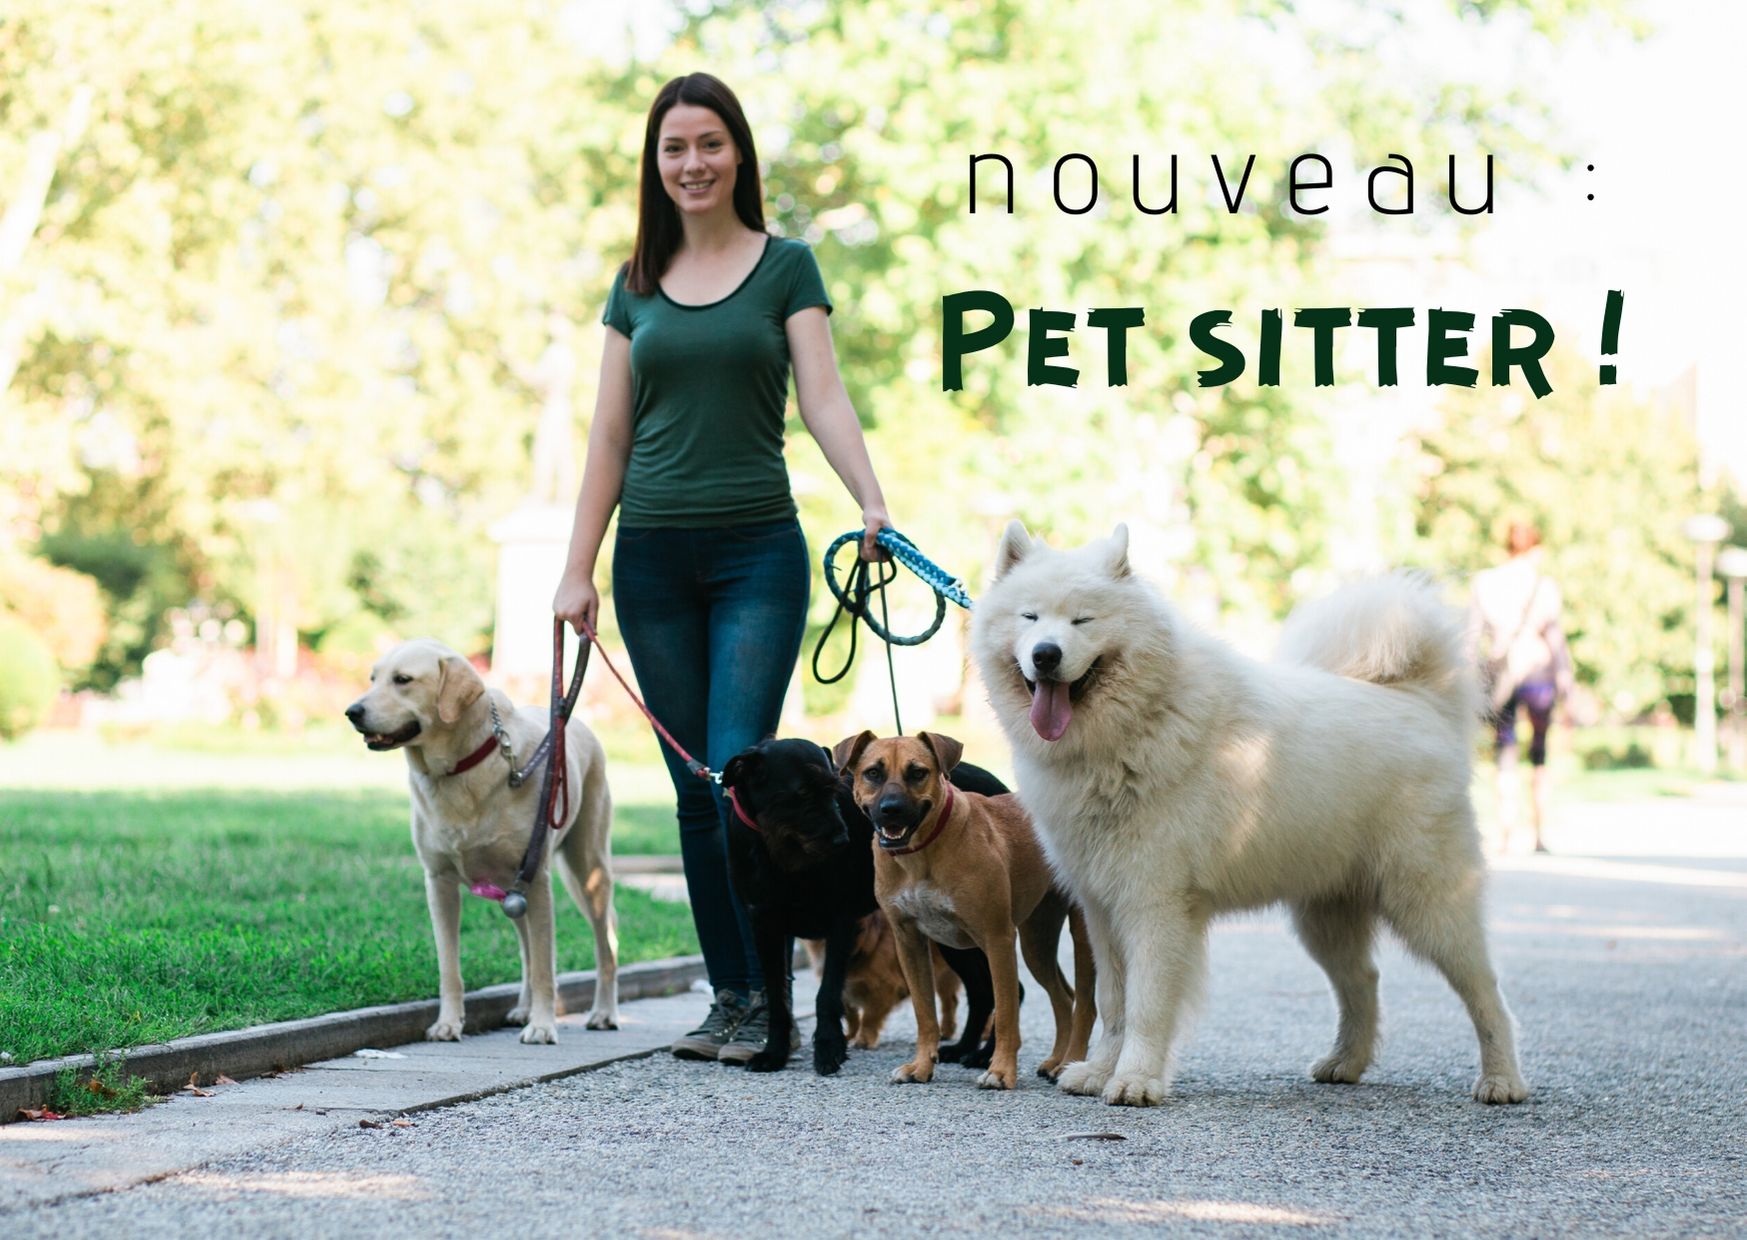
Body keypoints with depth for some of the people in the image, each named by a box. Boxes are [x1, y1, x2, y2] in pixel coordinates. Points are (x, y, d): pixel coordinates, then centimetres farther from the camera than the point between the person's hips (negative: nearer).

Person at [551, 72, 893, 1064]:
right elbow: (610, 434, 12)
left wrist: (873, 501, -23)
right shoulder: (638, 284, 12)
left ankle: (771, 1000, -7)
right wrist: (578, 569, 6)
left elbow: (824, 399, -6)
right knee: (694, 789, 5)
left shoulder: (786, 266, 3)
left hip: (758, 549, -3)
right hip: (654, 558, 4)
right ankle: (730, 993, 11)